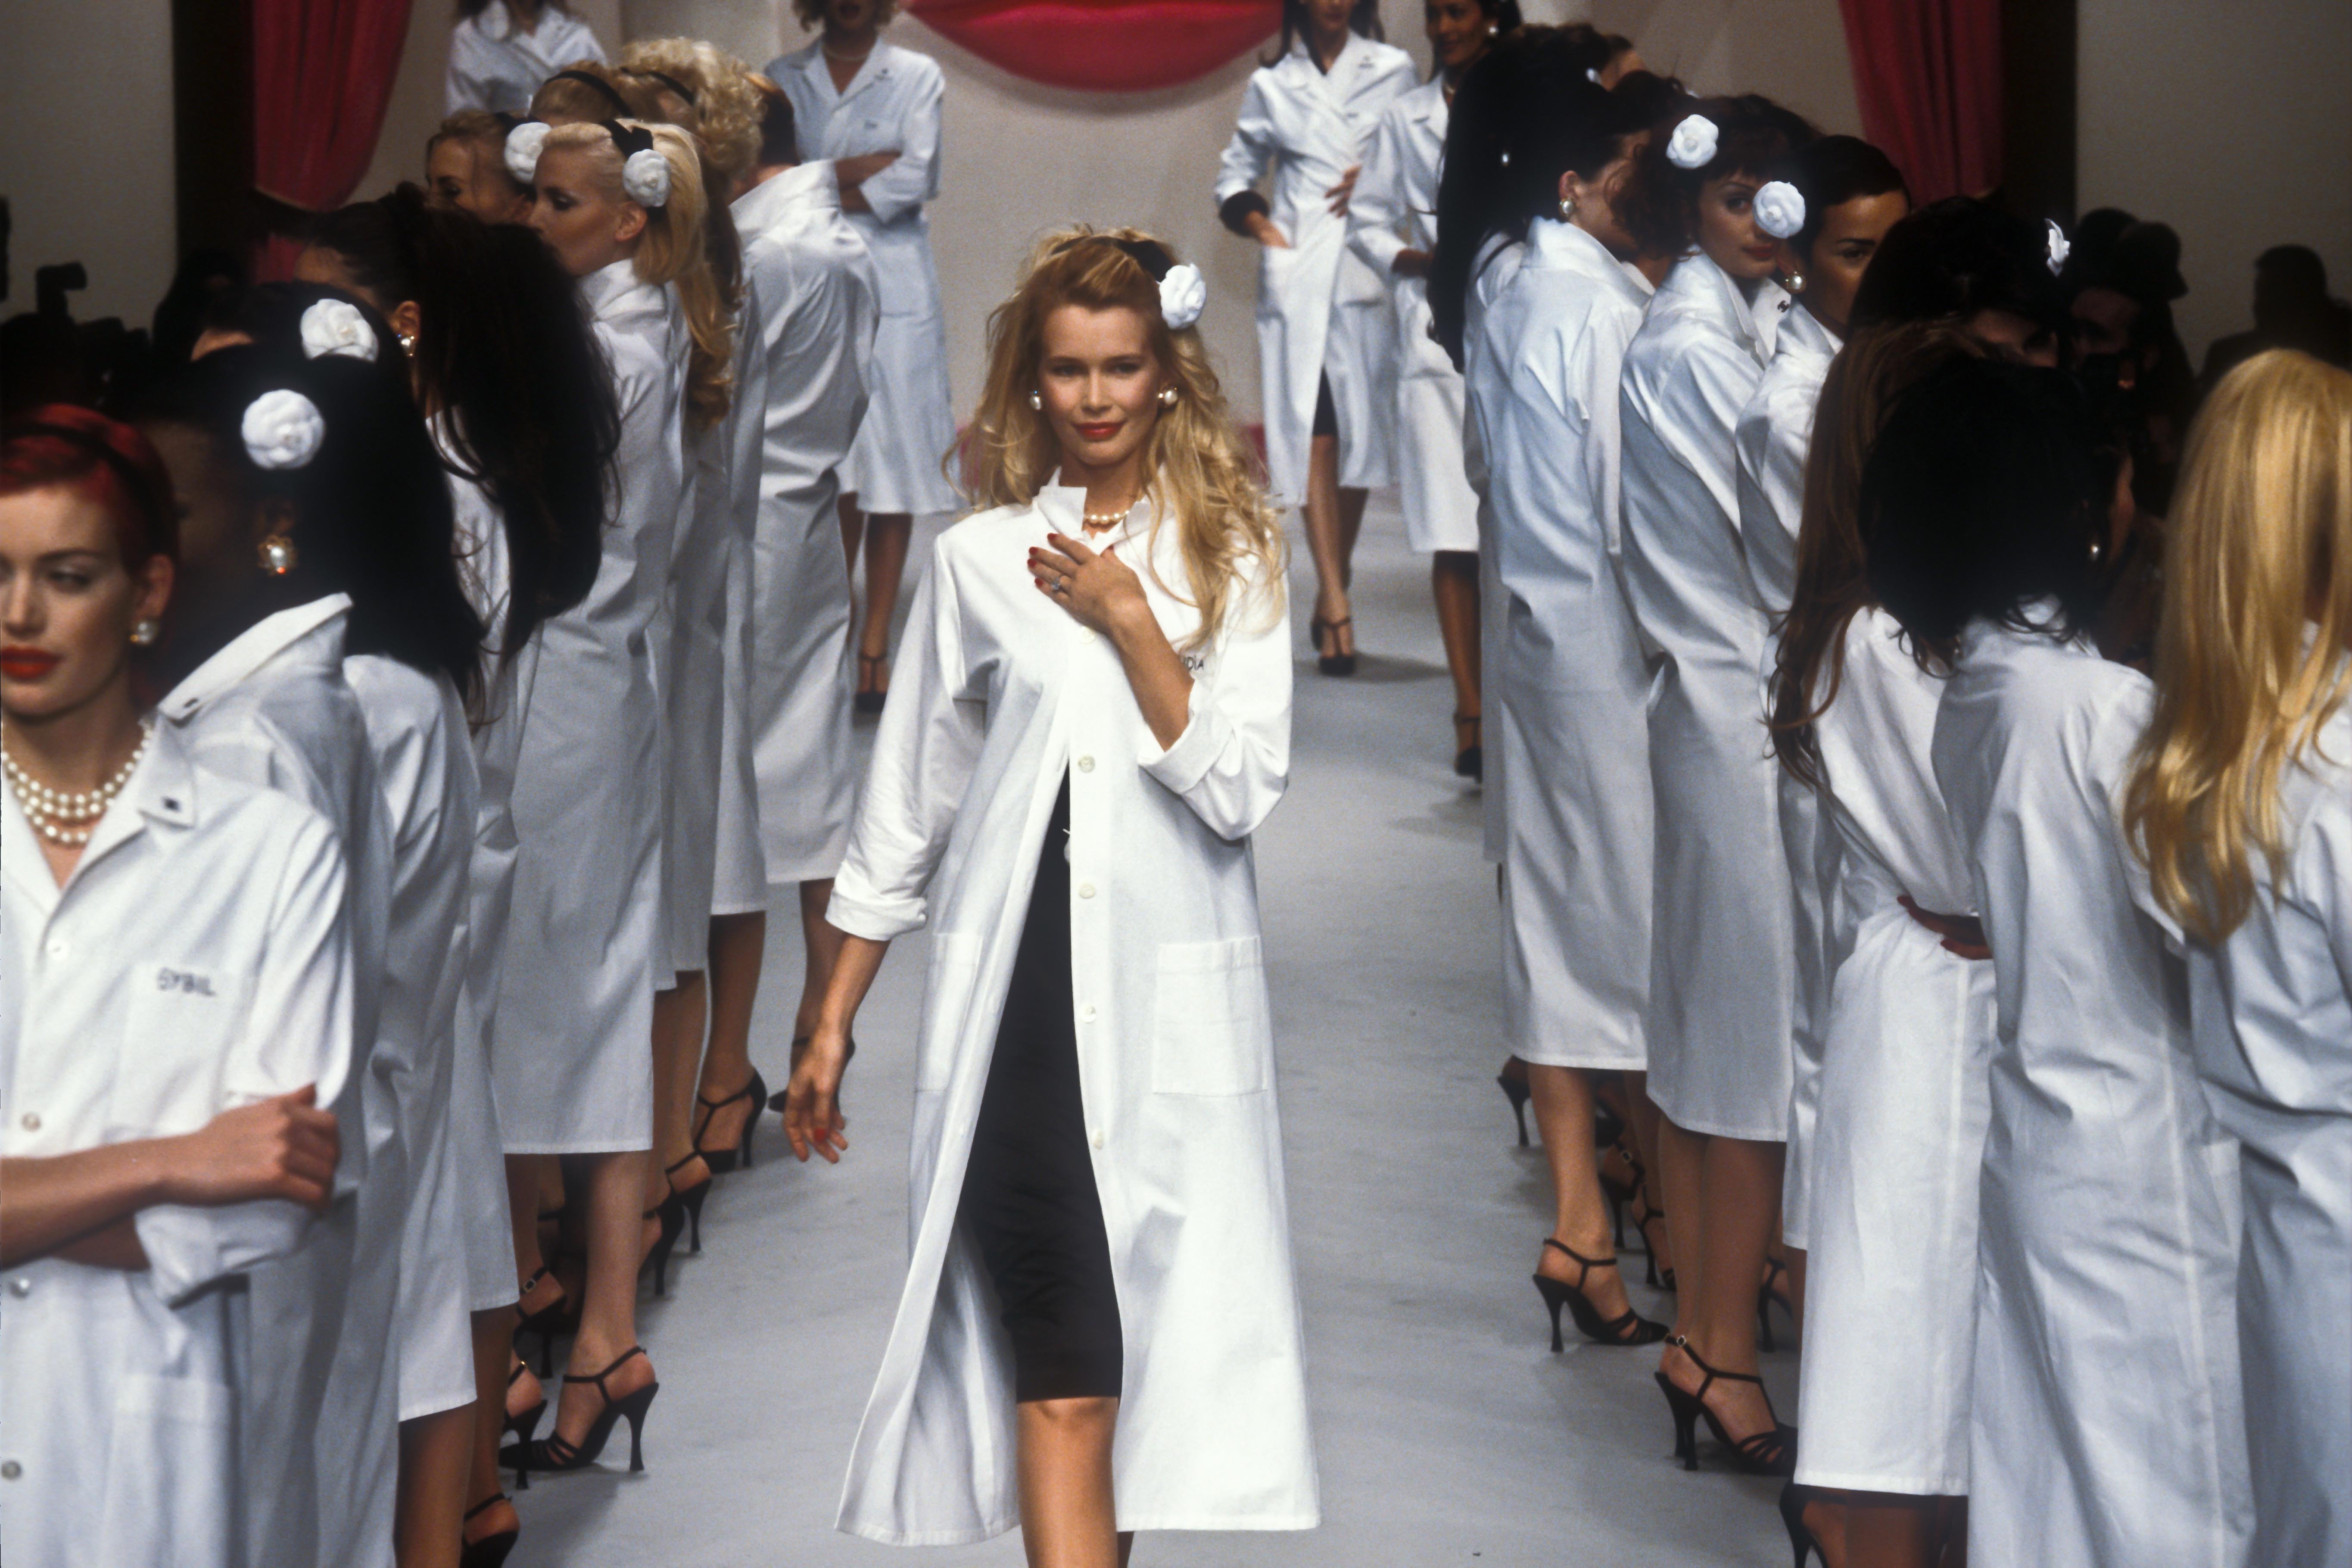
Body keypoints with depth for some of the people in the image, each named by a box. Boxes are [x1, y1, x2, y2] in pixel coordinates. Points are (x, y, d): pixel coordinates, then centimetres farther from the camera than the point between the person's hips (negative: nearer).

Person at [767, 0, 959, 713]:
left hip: (893, 292, -1)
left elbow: (913, 181, -7)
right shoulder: (783, 80, 13)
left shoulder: (917, 77, 7)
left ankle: (875, 647, 4)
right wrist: (854, 170, -8)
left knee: (892, 478, -2)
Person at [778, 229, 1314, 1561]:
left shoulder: (1234, 551, 6)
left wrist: (1130, 623, -9)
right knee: (1060, 1380, -8)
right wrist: (834, 1025, 13)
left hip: (1172, 998, 0)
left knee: (1144, 1350, 6)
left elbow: (1243, 790, -5)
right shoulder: (979, 558, 9)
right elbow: (906, 808, 13)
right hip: (1016, 996, 0)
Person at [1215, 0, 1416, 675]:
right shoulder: (1271, 85, 13)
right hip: (1298, 276, 0)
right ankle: (1335, 601, -15)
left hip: (1371, 271, 1)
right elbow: (1234, 177, 19)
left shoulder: (1393, 71, 12)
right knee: (1313, 431, -10)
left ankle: (1331, 595, 14)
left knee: (1361, 433, 2)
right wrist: (1261, 225, 1)